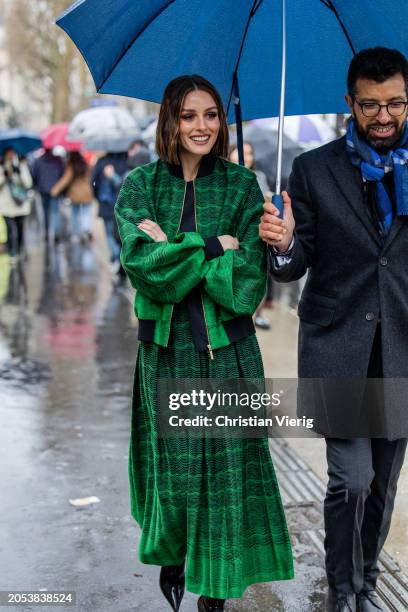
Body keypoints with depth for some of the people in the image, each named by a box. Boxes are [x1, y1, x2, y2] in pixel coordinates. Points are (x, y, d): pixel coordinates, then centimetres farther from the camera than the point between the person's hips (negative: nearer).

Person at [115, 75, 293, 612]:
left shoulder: (242, 186, 1)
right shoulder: (141, 186, 2)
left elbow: (247, 279, -9)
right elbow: (141, 261, -14)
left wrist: (176, 252, -14)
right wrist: (213, 245, -13)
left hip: (228, 346, 0)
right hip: (166, 345, 0)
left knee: (227, 464, 2)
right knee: (172, 461, 8)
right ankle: (171, 557, 34)